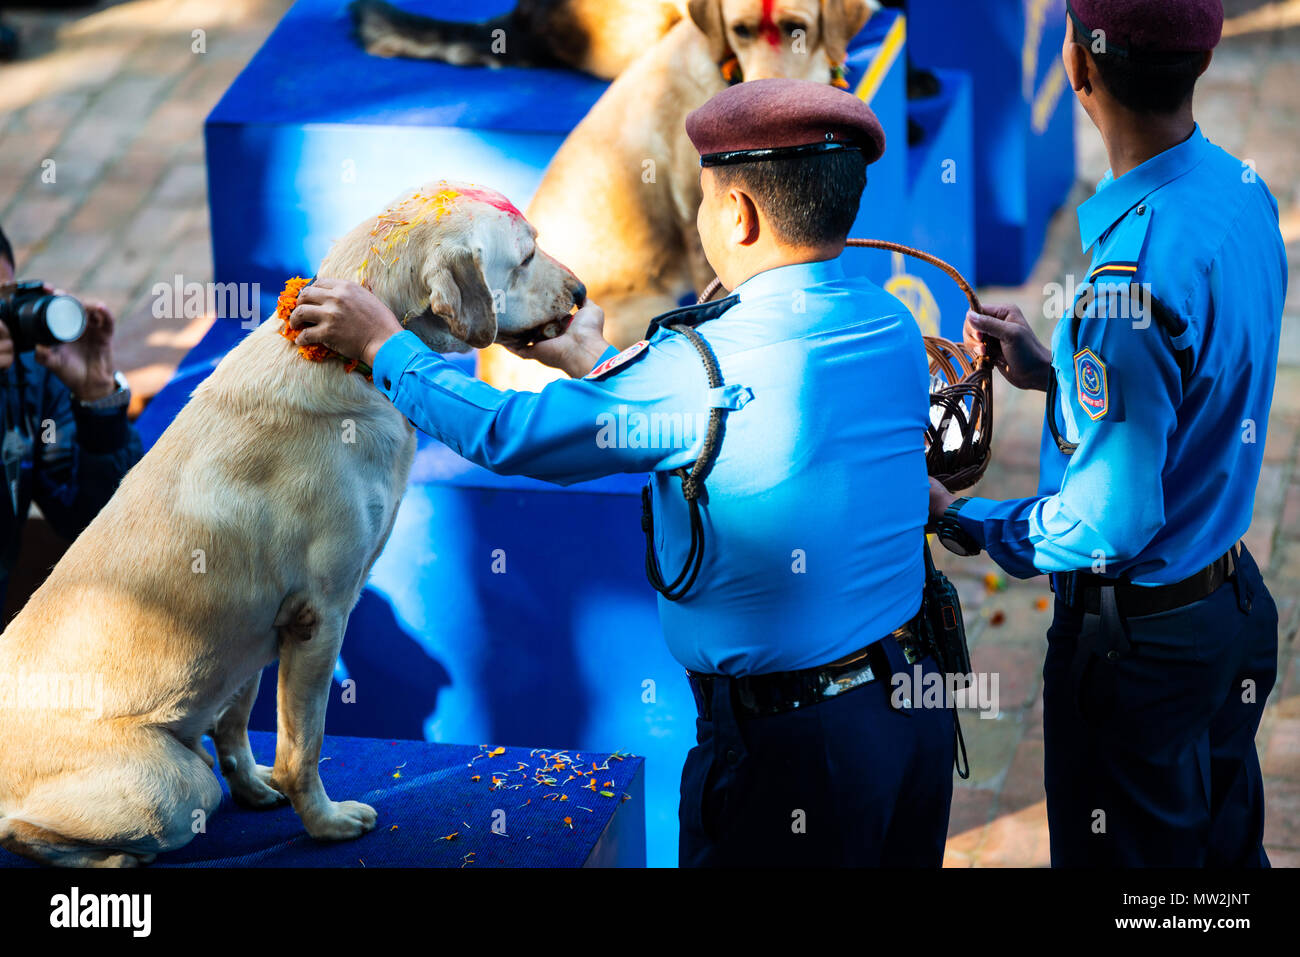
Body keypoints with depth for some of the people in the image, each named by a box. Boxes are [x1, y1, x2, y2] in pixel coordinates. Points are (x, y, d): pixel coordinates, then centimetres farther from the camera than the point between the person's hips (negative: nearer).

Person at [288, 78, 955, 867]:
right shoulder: (894, 330, 1)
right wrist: (598, 366, 30)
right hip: (917, 707, 7)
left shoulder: (701, 366, -21)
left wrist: (383, 345, 7)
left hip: (790, 745, -7)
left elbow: (506, 435, -9)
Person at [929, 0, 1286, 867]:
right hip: (1235, 595, 9)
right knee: (1227, 848, 23)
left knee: (1127, 858, 9)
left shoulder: (1135, 267, -31)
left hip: (1138, 635, -9)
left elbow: (1111, 524, -25)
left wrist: (959, 521, -11)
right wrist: (1051, 373, 10)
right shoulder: (1243, 193, -2)